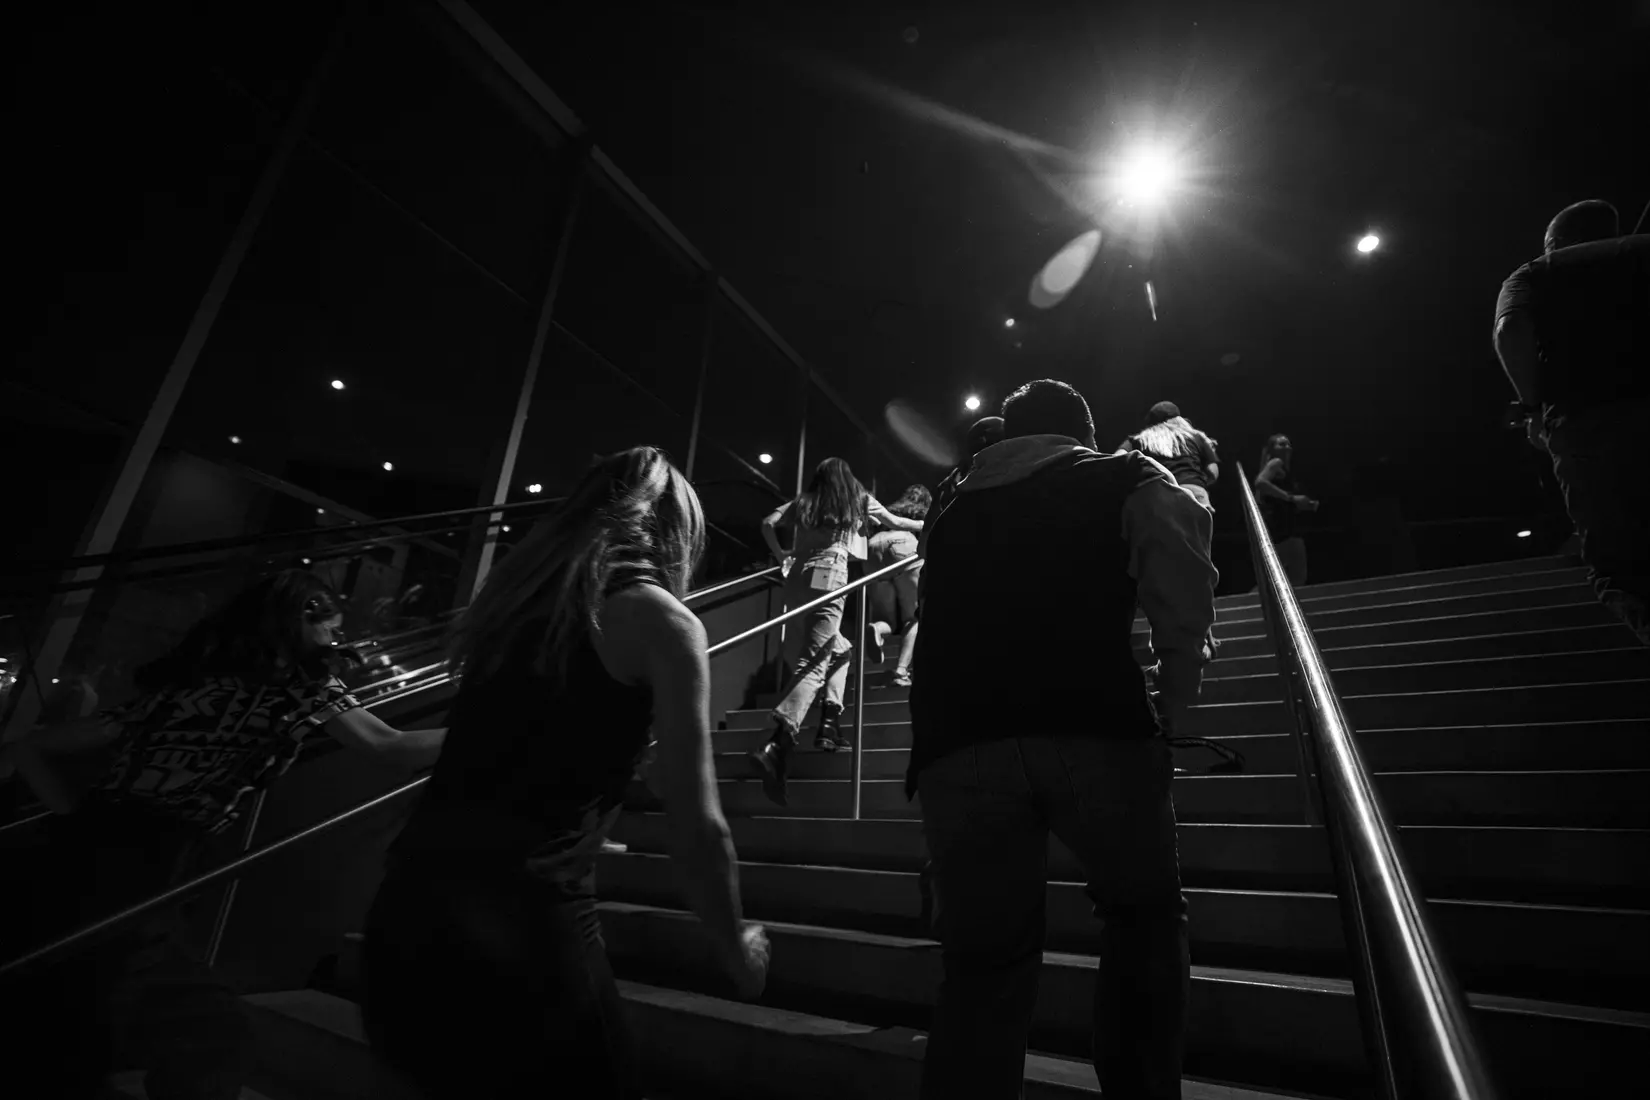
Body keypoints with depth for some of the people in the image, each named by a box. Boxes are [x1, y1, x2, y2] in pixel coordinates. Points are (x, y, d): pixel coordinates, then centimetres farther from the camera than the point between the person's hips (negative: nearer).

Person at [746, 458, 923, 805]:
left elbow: (768, 524, 10)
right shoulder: (858, 499, 16)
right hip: (829, 577, -5)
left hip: (798, 579, 5)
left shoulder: (803, 502, 21)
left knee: (838, 648, 25)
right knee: (813, 664, -15)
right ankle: (776, 745, -33)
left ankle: (830, 724, 15)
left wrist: (781, 555, 24)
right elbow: (894, 523, 27)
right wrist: (926, 524, 44)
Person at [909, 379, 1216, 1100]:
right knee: (1143, 912, 23)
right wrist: (1177, 693, 16)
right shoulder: (1129, 480, 19)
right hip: (1094, 727, -2)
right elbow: (1183, 592, 4)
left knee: (983, 965, 13)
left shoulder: (956, 511, 29)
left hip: (957, 742, 3)